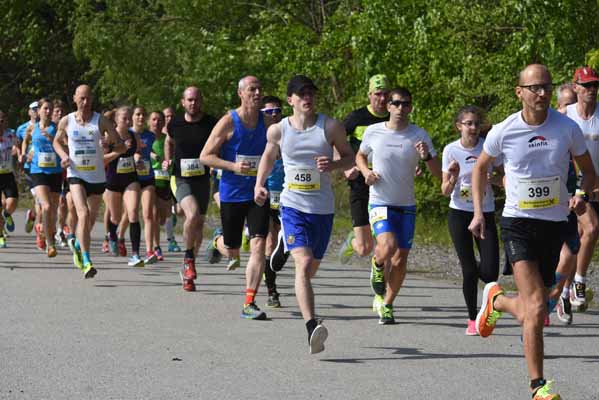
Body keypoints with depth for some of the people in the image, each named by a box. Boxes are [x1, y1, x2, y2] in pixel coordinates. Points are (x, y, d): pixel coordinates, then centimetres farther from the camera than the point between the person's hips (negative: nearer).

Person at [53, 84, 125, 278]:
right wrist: (63, 155, -1)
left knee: (91, 219, 13)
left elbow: (121, 146, -1)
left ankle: (77, 244, 45)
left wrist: (110, 146, -24)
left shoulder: (101, 121, -3)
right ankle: (86, 262, -21)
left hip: (97, 176, 2)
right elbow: (57, 141, 19)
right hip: (76, 175, -2)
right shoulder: (66, 122, 1)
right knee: (83, 214, -20)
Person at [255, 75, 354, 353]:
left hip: (323, 208, 1)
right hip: (292, 205, -1)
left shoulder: (331, 127, -3)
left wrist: (333, 165, -13)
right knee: (303, 263, -21)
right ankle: (312, 327, -33)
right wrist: (259, 184, 8)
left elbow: (349, 157, 8)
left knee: (311, 269, 13)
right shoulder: (278, 130, 1)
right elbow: (269, 156, 21)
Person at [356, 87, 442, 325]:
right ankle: (377, 265, 9)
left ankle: (386, 304, 23)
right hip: (380, 203, -2)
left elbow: (438, 174, -2)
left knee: (400, 261, 4)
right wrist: (366, 172, -3)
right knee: (388, 247, -26)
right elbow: (360, 156, 18)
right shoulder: (373, 132, -2)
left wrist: (426, 157, -22)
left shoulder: (419, 135, -2)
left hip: (407, 206, 2)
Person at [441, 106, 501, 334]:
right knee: (469, 270, -4)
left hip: (486, 214, 1)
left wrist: (492, 178, -15)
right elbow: (445, 191, -2)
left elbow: (503, 178, 7)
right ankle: (472, 319, 12)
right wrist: (452, 179, -23)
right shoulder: (451, 150, -4)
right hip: (459, 214, -1)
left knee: (489, 273, -8)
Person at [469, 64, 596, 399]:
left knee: (530, 311, 11)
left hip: (555, 224, 3)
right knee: (536, 307, -18)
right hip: (518, 222, -3)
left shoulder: (568, 128, -4)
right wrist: (478, 212, 6)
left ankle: (496, 300, 46)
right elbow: (481, 167, 13)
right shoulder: (503, 132, -6)